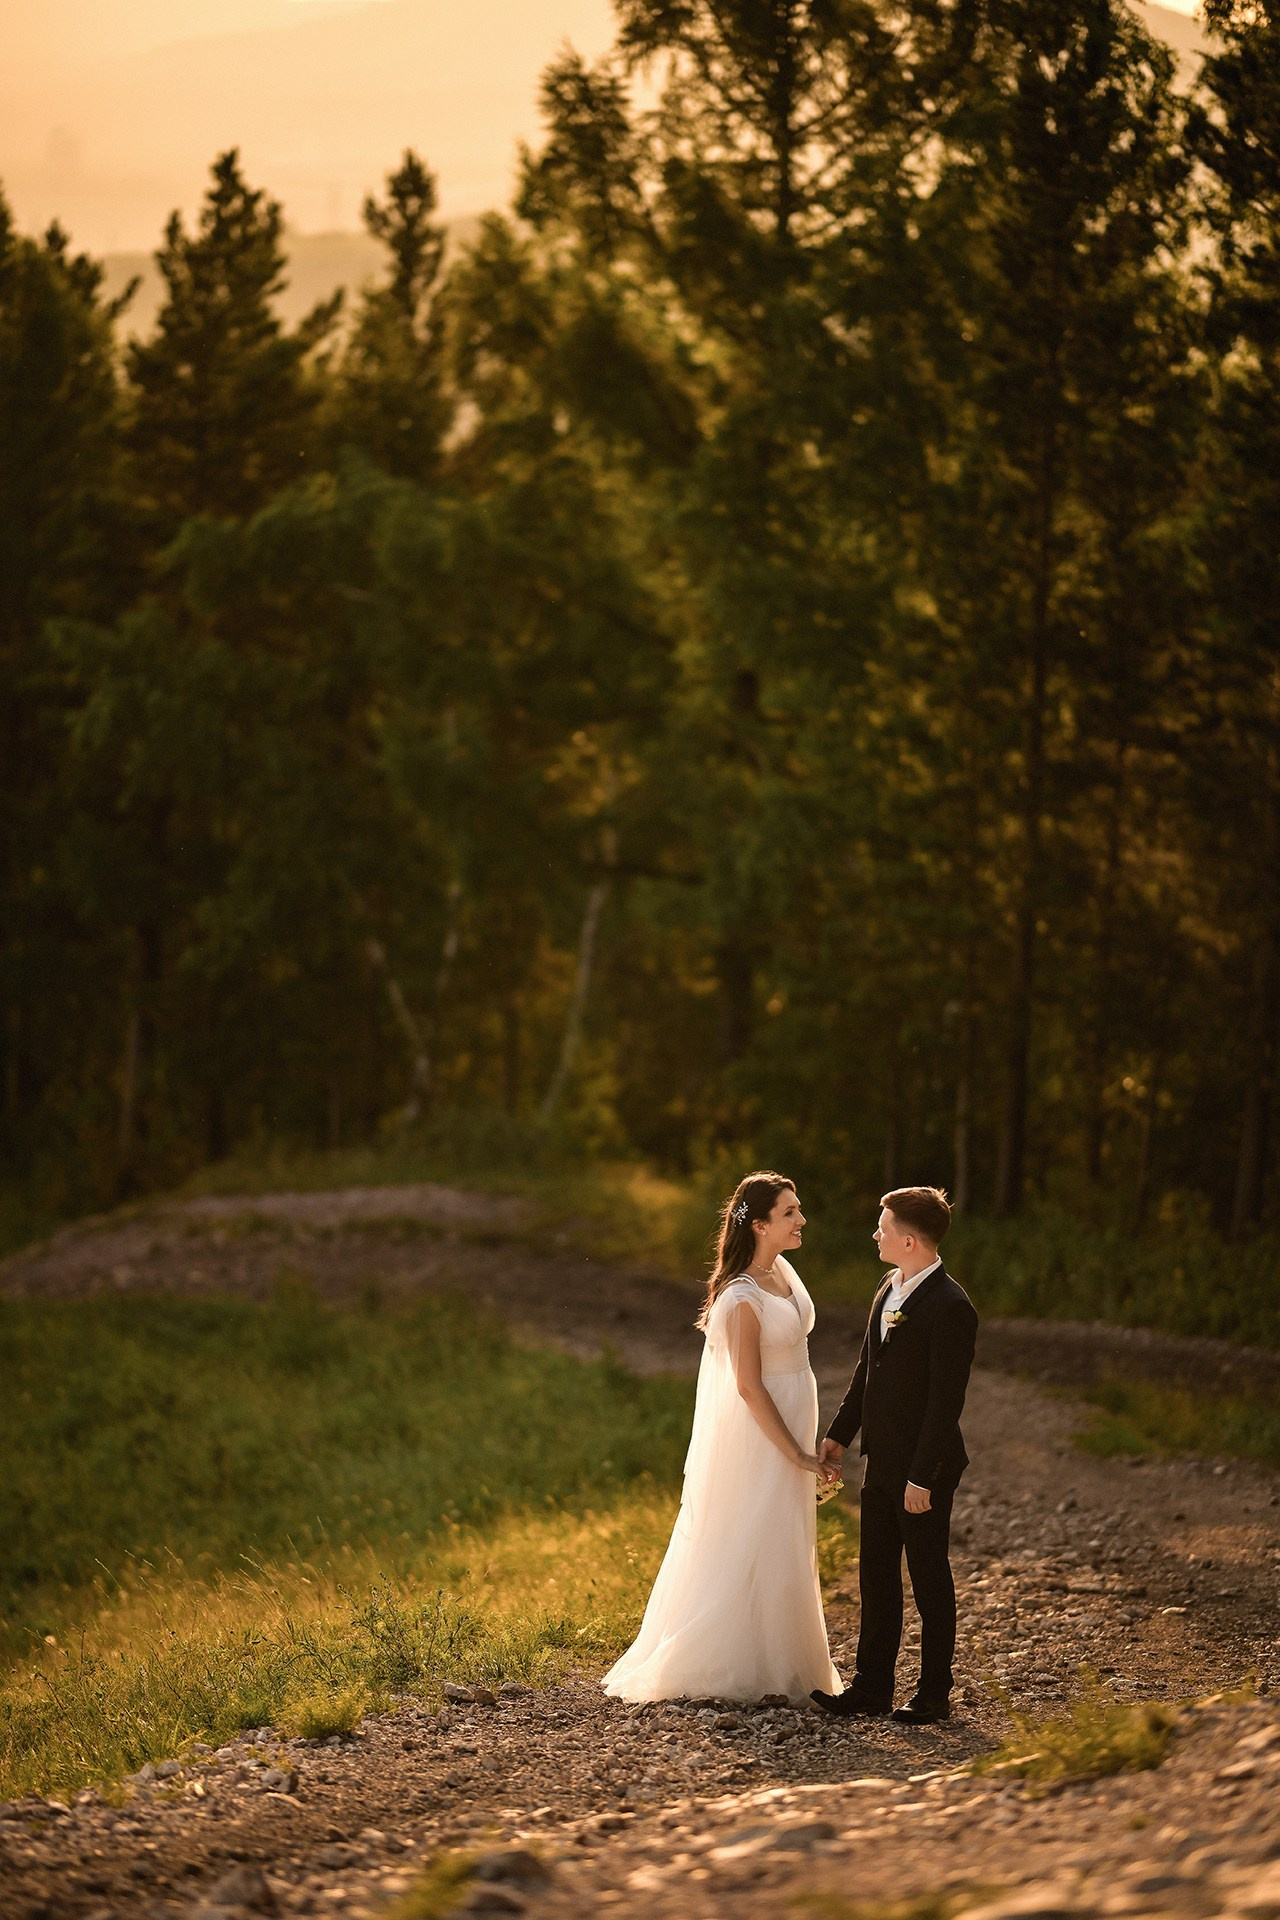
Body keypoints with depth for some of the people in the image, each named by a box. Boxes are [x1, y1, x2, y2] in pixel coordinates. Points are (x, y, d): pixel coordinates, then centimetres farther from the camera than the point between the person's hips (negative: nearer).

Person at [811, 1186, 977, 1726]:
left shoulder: (949, 1307, -21)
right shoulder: (890, 1287, 7)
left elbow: (946, 1399, -21)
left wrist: (922, 1477, -22)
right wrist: (840, 1432, 16)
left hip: (923, 1468, -8)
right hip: (882, 1460, 8)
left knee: (929, 1579, 4)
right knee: (876, 1575, 13)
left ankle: (934, 1695, 15)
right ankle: (871, 1685, 22)